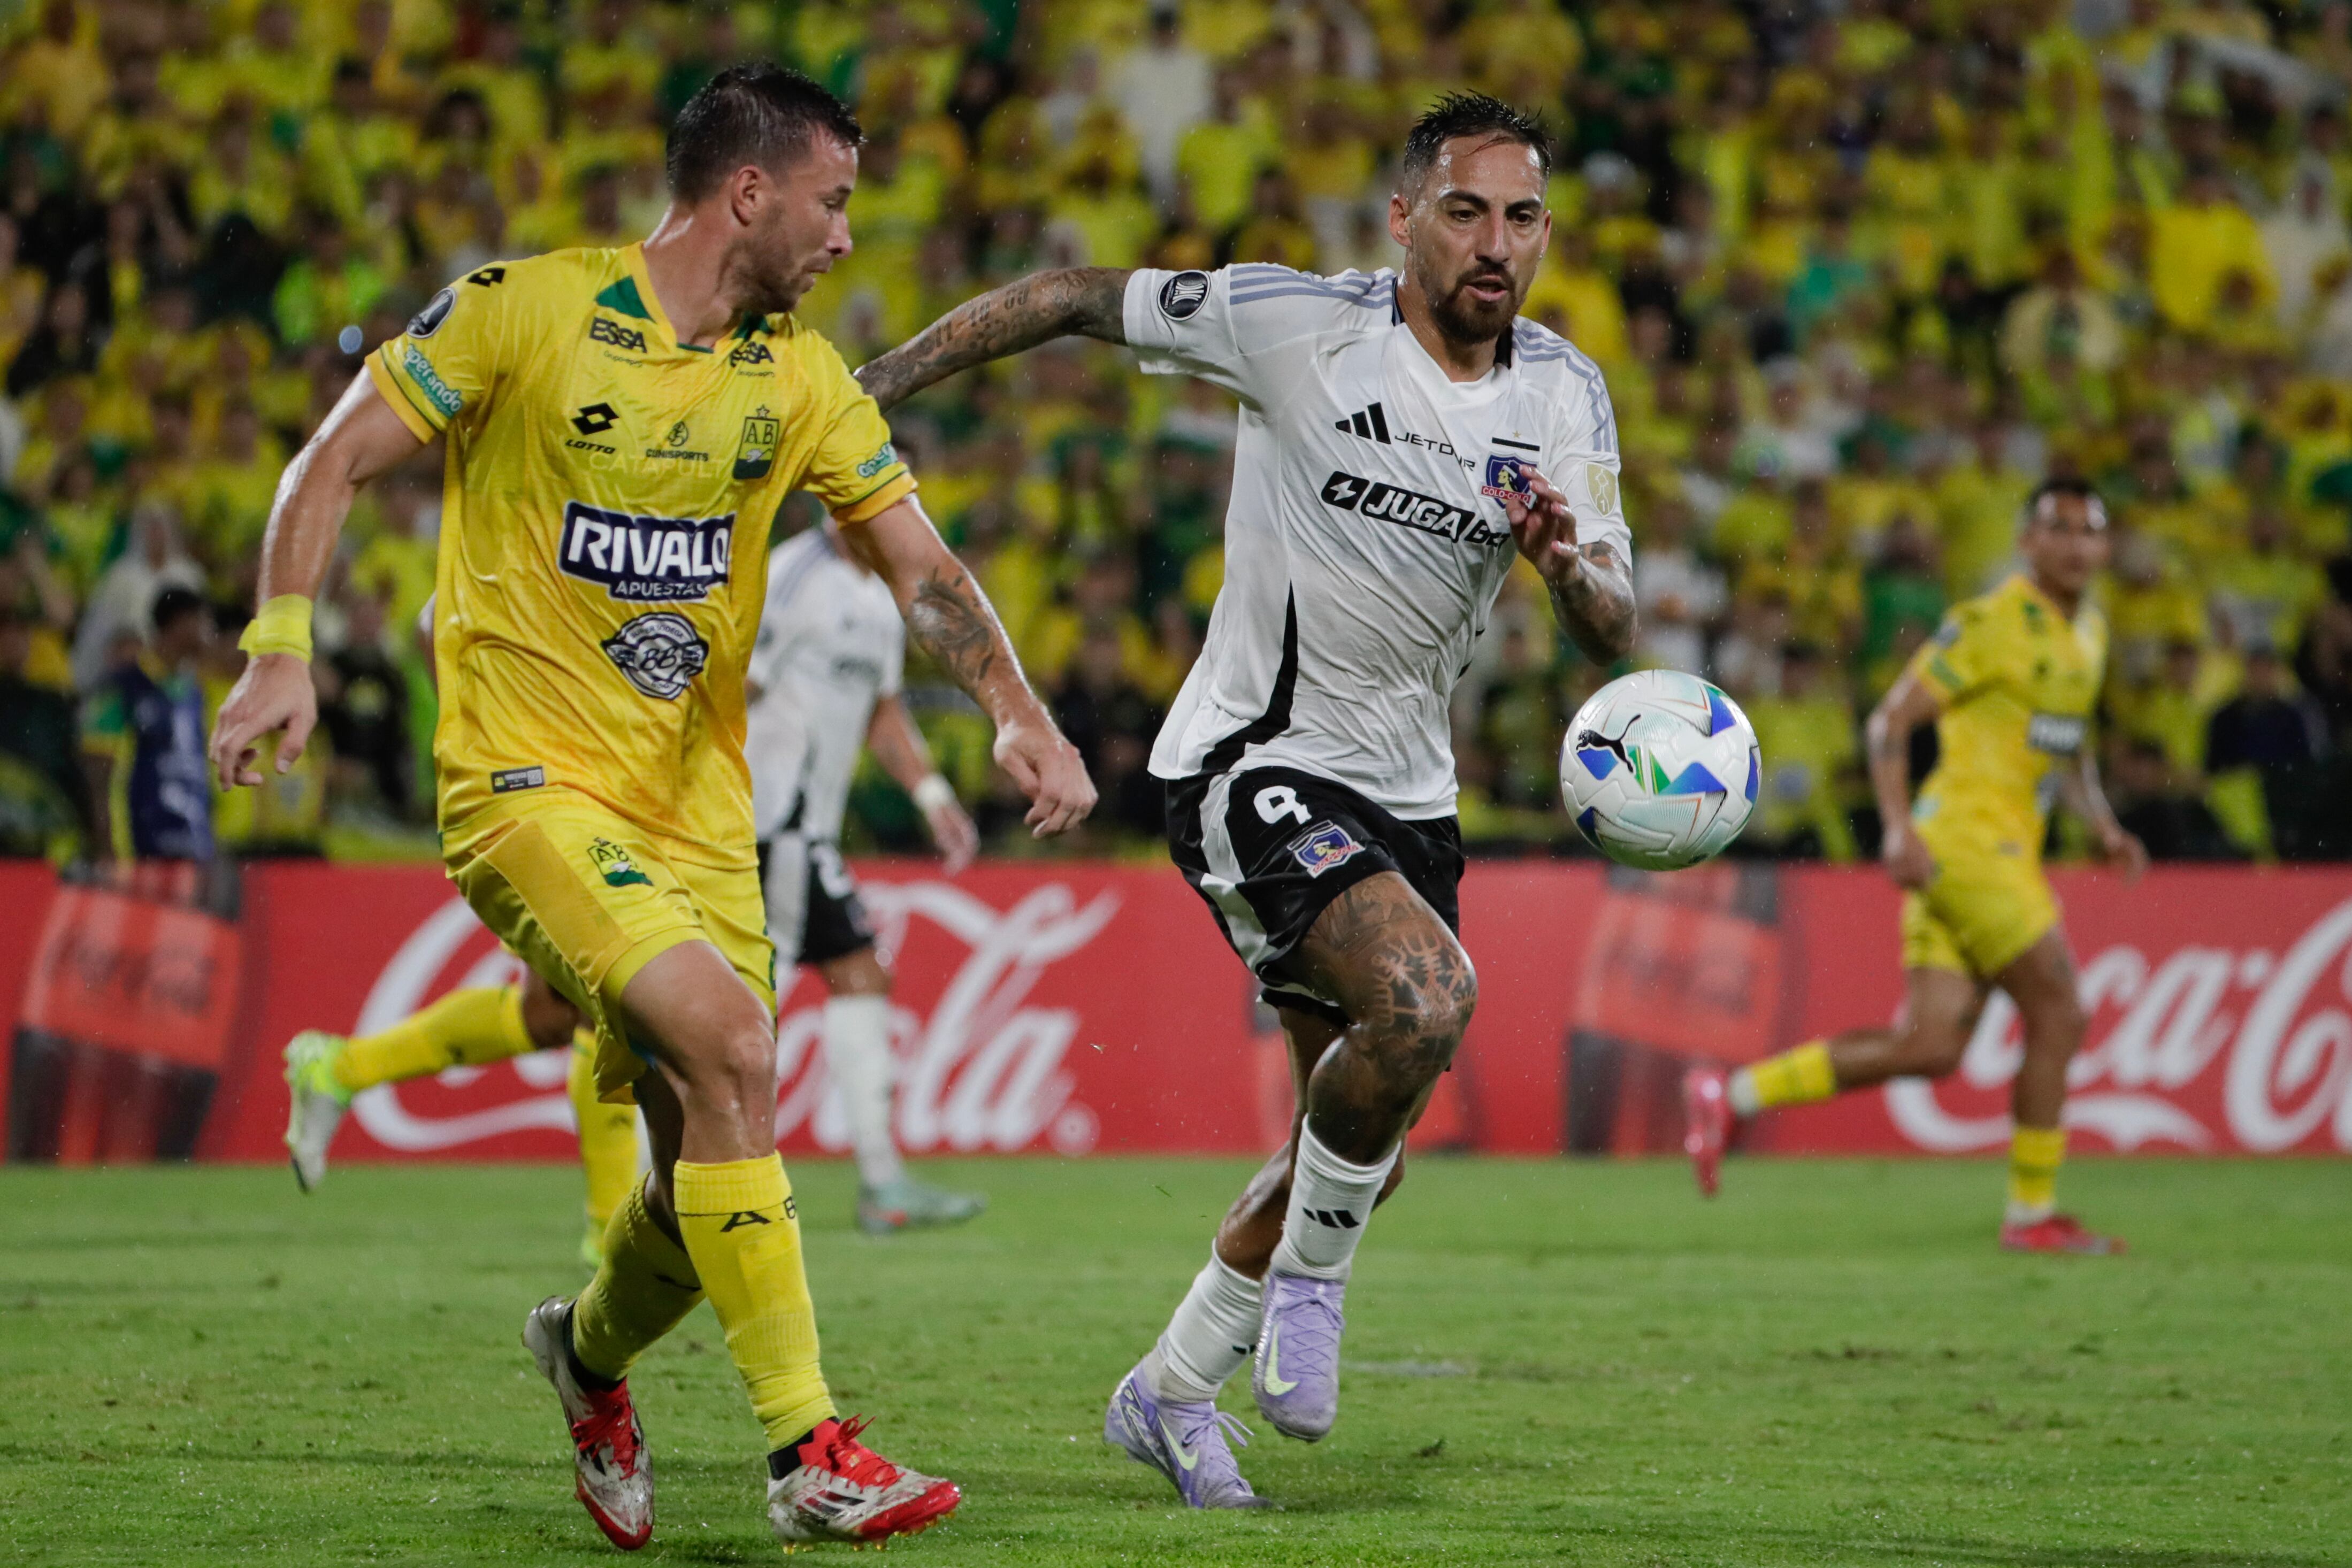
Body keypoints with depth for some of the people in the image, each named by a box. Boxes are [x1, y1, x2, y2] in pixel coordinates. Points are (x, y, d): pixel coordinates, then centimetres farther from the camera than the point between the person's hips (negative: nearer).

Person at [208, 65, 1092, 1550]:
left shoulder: (801, 379, 7)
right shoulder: (525, 310, -8)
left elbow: (921, 564, 6)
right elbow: (336, 461, -3)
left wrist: (1021, 712, -11)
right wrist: (283, 648, -16)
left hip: (697, 802, 6)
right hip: (528, 779, -6)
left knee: (708, 1169, 2)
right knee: (727, 1039, -26)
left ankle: (592, 1351, 39)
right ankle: (809, 1453, -22)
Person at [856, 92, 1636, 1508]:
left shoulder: (1567, 395, 1)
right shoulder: (1299, 324, -14)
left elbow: (1614, 634, -1)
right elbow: (1072, 300, -5)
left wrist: (1568, 561, -24)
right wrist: (872, 385, -7)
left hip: (1408, 794, 7)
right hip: (1255, 766, -6)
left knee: (1362, 1158, 11)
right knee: (1428, 994, -31)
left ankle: (1171, 1393, 31)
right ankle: (1308, 1276, -7)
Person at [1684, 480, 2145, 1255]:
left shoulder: (2090, 632, 16)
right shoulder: (1988, 625, -11)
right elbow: (1889, 720, -11)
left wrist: (2103, 825, 14)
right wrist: (1899, 829, -21)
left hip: (2006, 852, 9)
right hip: (1967, 838, -9)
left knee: (1928, 1047, 1)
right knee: (2059, 1016, -7)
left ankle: (1731, 1096, 7)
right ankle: (2033, 1213, 4)